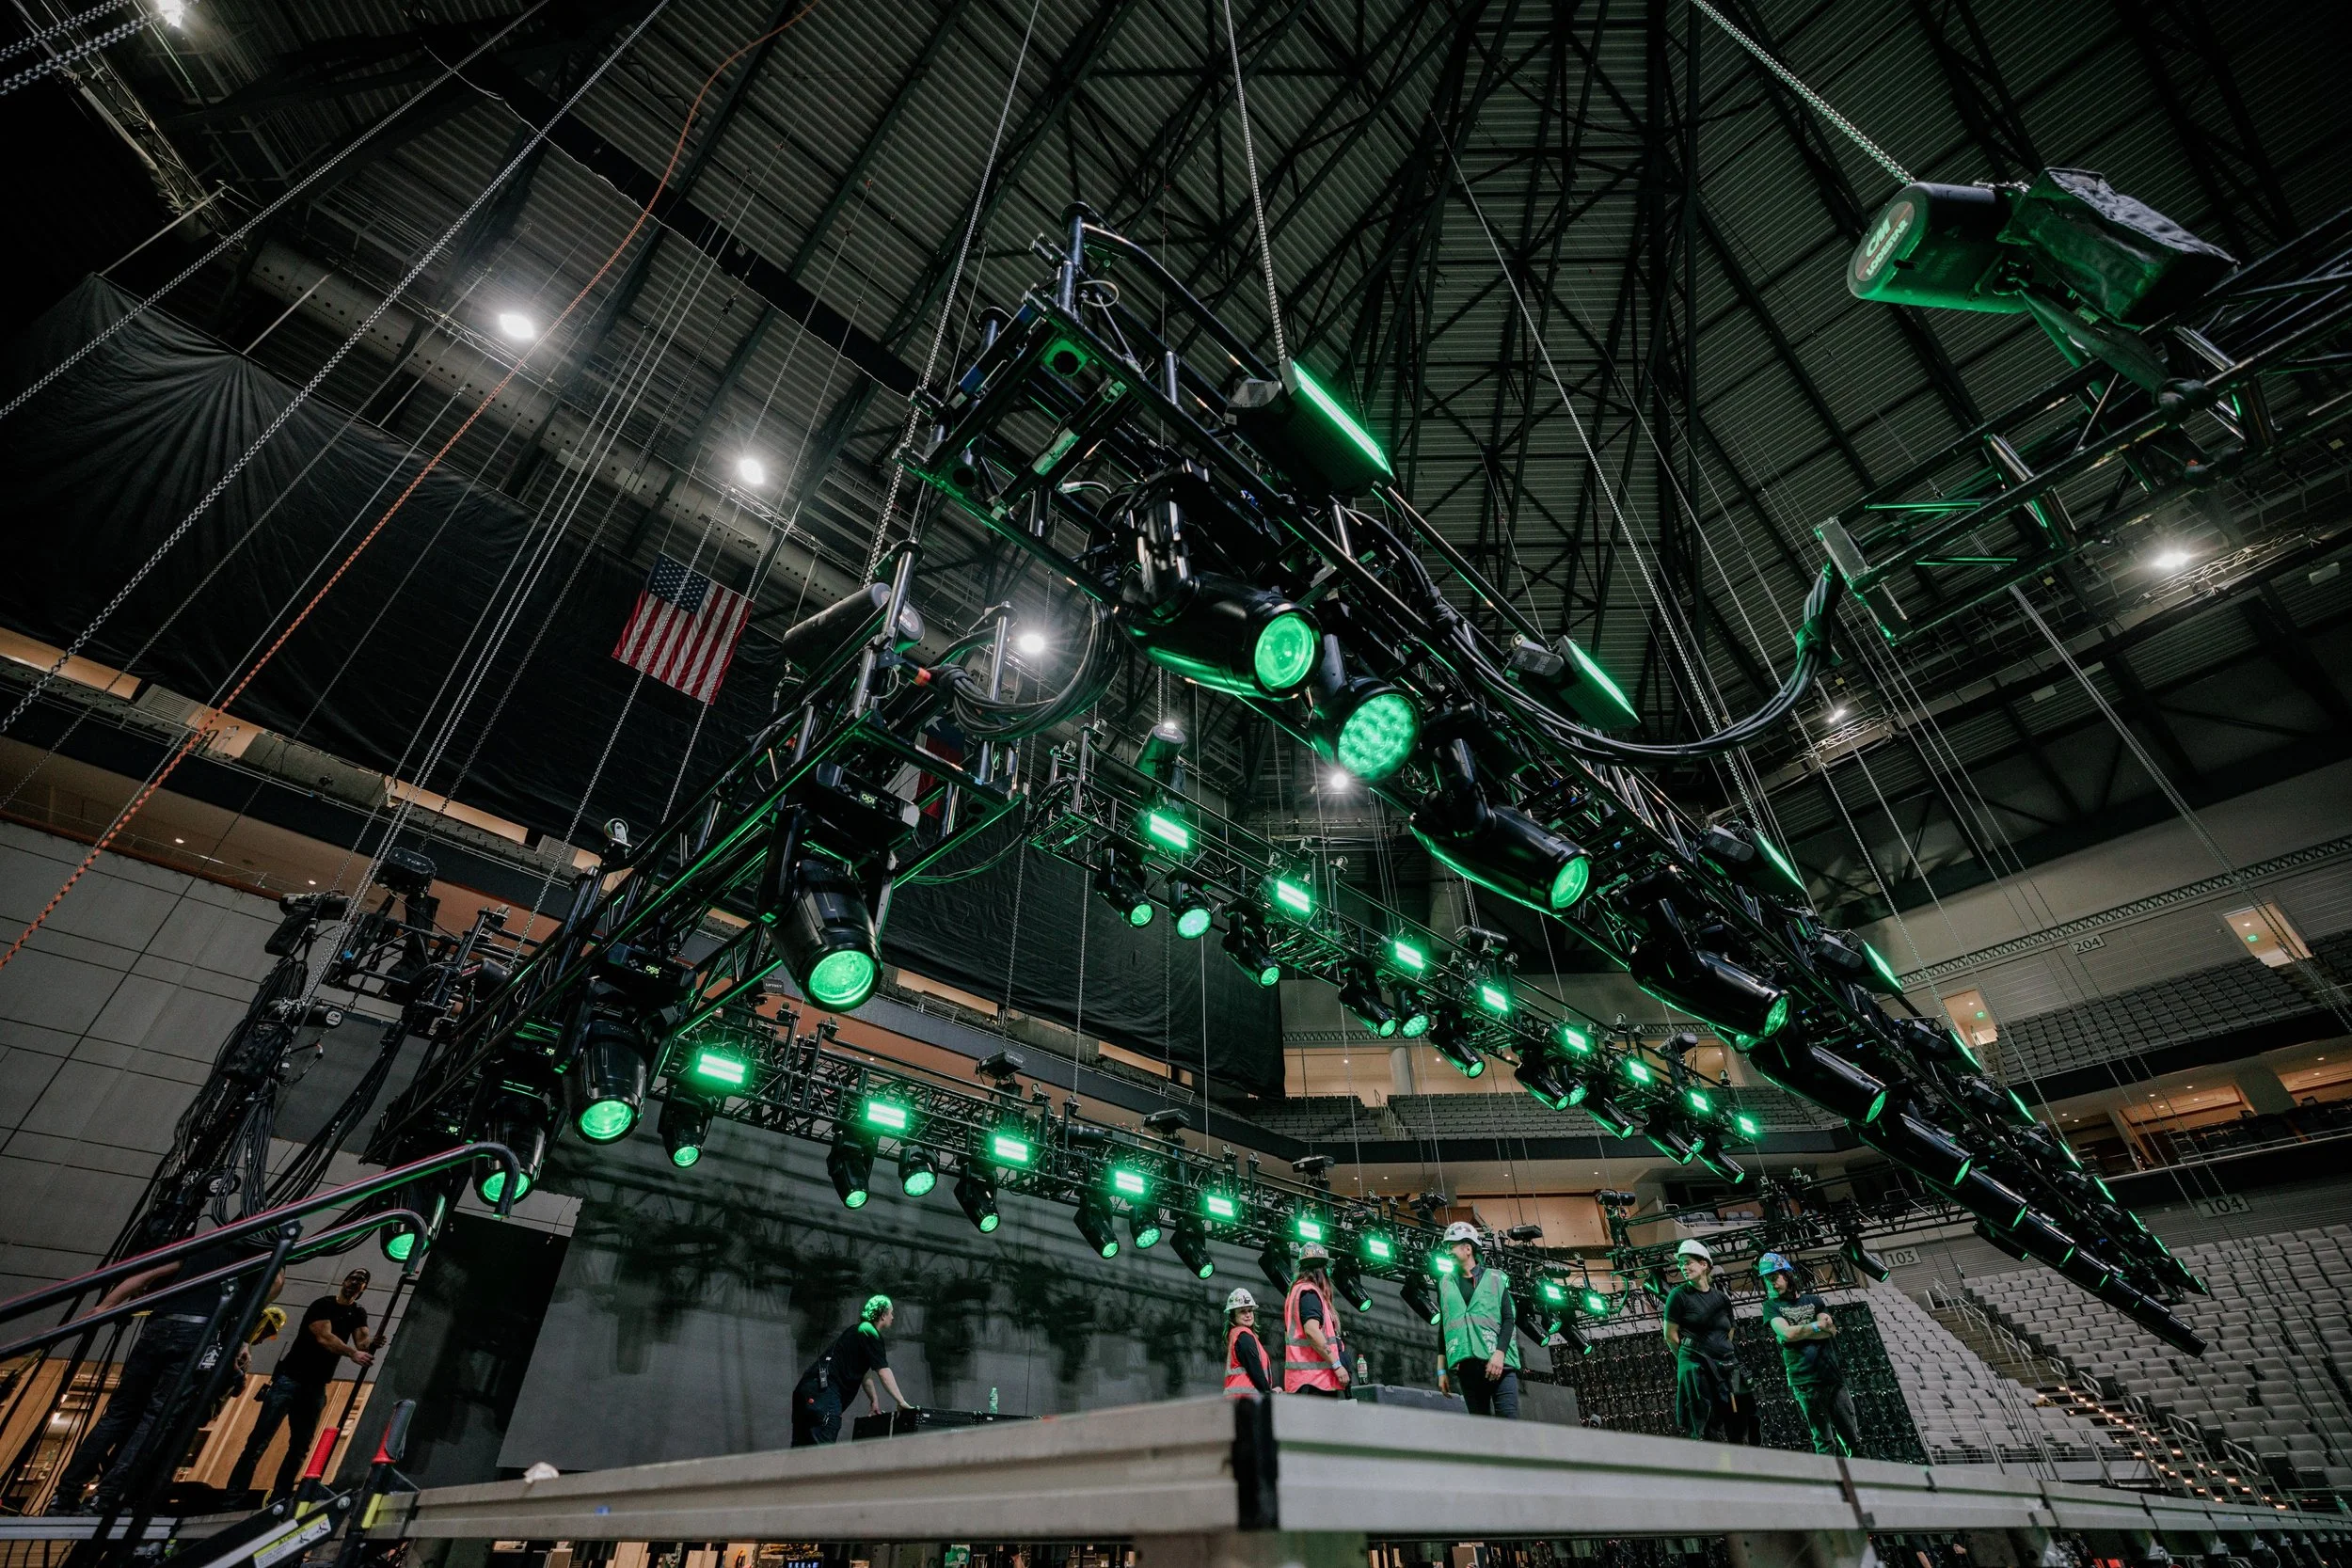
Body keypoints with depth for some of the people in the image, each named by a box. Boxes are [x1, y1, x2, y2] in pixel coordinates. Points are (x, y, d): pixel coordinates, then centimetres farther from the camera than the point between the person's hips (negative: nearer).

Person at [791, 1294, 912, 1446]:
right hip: (823, 1391, -11)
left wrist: (875, 1402, 28)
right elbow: (883, 1372, -9)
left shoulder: (859, 1330, 25)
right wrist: (902, 1402, -5)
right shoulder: (870, 1333, -6)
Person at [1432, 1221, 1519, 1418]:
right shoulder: (1446, 1283, 17)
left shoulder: (1495, 1278, 10)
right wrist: (1442, 1370, 11)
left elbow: (1509, 1319, 1)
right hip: (1466, 1367, 3)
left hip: (1499, 1363, -3)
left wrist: (1499, 1354, -13)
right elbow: (1443, 1328, 17)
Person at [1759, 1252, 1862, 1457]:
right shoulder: (1772, 1306, 6)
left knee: (1853, 1440, 5)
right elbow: (1786, 1333, -9)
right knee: (1824, 1441, -1)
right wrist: (1817, 1326, -1)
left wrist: (1799, 1332, -8)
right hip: (1805, 1381, -3)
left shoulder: (1812, 1300, 13)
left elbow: (1831, 1331, 0)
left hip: (1833, 1376, 3)